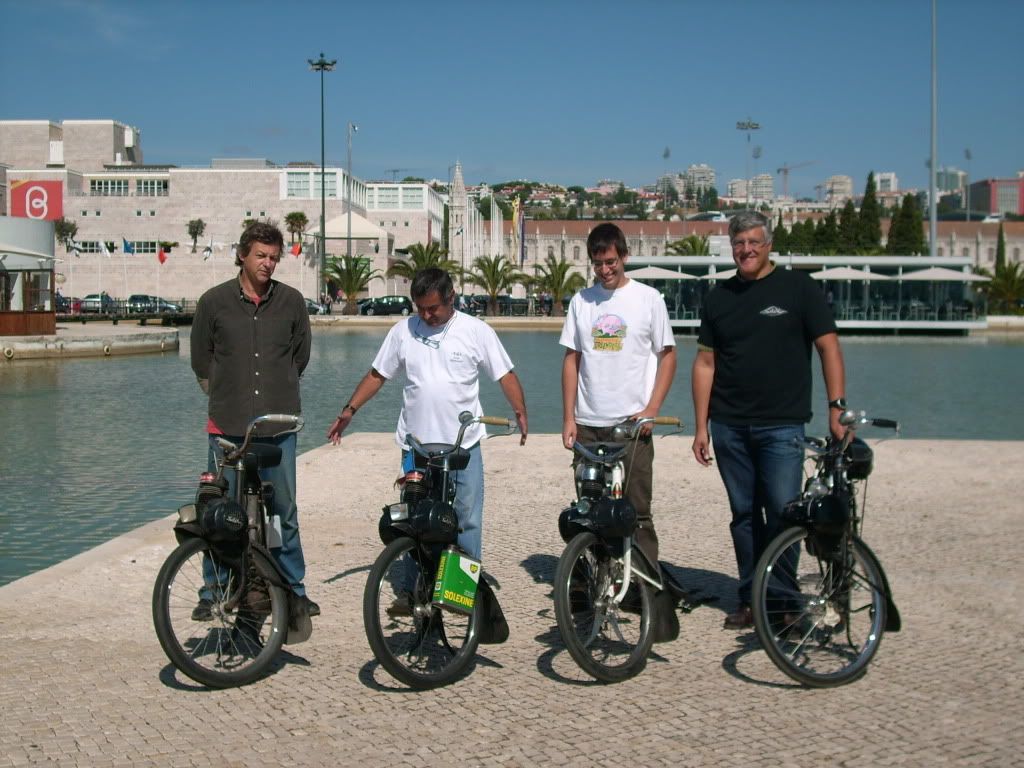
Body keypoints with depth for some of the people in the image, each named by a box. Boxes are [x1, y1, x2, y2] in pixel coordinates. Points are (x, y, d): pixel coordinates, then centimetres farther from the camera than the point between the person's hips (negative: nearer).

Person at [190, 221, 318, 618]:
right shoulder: (214, 301, 1)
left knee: (284, 510, 6)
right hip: (228, 425, 0)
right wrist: (225, 394, 12)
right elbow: (201, 360, 11)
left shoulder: (292, 301, 4)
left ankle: (294, 589, 18)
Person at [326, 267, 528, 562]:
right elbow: (376, 375, 10)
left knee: (467, 518, 4)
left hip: (464, 445, -1)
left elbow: (506, 376, -2)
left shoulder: (477, 331, -2)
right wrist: (350, 409, 0)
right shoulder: (403, 330, 4)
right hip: (415, 444, 2)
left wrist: (520, 412, -17)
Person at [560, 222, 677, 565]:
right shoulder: (581, 301, 8)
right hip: (588, 423, 3)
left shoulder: (648, 298, 1)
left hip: (631, 422, -3)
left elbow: (667, 356, 3)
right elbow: (571, 359, 10)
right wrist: (568, 418, 4)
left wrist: (651, 410, -7)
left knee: (637, 510, -2)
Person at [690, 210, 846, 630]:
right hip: (729, 426, 3)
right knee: (744, 515, 8)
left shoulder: (798, 288, 1)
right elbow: (705, 362, 10)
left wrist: (836, 407, -10)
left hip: (782, 426, -3)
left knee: (783, 515, -7)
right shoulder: (719, 297, 11)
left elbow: (829, 348, -1)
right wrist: (701, 426, 5)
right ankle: (750, 599, 17)